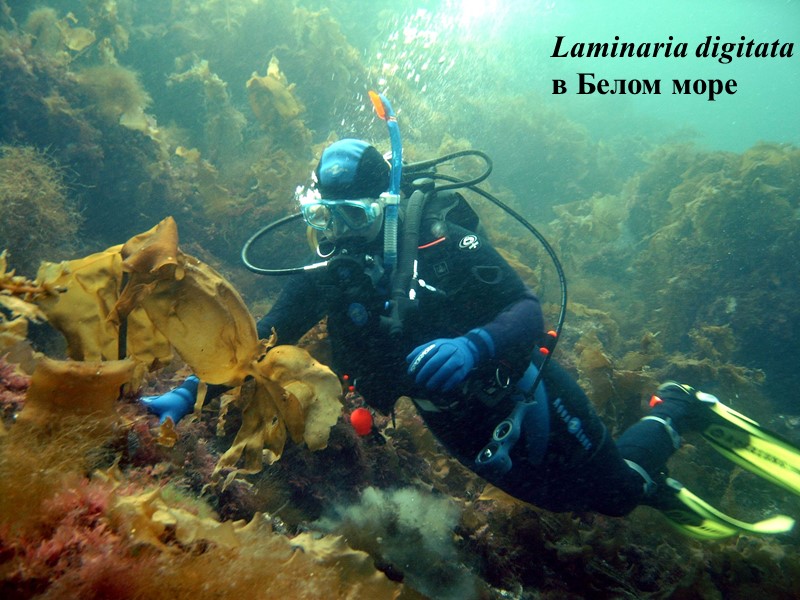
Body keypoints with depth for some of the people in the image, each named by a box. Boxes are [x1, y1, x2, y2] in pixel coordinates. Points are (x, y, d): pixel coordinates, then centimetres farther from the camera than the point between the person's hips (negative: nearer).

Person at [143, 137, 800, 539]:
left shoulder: (442, 242, -28)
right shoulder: (326, 279, -12)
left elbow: (530, 311, -33)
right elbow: (262, 338, -10)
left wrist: (473, 346, -53)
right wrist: (189, 392, -20)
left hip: (522, 396, -5)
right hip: (462, 426, 5)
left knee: (615, 489, 10)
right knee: (567, 501, 22)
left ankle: (678, 411, 37)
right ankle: (659, 487, 52)